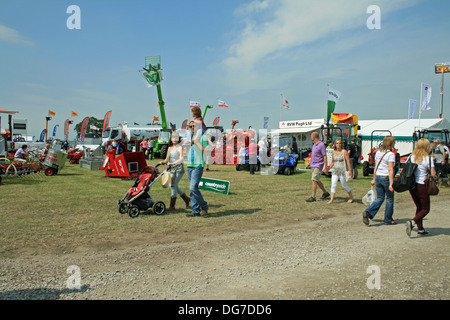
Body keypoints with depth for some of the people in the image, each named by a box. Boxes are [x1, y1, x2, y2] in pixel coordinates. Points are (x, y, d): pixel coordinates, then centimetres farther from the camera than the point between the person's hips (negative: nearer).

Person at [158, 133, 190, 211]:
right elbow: (167, 159, 15)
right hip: (172, 169, 7)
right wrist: (163, 162, -6)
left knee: (173, 185, -12)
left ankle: (172, 205, -5)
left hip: (179, 168, -7)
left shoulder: (180, 147, -6)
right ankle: (186, 199, 30)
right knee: (174, 186, 10)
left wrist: (172, 163, -30)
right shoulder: (170, 148, 13)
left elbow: (181, 159, -18)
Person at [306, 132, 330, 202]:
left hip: (318, 166, -9)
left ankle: (313, 197, -9)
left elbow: (325, 157, -15)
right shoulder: (314, 145, 13)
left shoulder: (321, 145, -14)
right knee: (317, 181, 15)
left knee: (314, 180, -12)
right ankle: (325, 192, 30)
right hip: (313, 165, 9)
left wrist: (325, 168, -18)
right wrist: (309, 163, 24)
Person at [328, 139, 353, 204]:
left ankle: (351, 197, 25)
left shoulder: (344, 151, -4)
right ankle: (332, 199, -6)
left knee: (344, 185, 4)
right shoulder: (334, 152, 9)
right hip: (335, 171, 4)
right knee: (333, 185, -7)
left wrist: (350, 170, -12)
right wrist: (328, 168, 7)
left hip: (342, 171, -4)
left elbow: (348, 161, -7)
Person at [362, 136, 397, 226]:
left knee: (379, 198, 11)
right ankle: (388, 219, 21)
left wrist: (374, 179, 17)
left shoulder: (378, 152, 7)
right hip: (386, 178, -6)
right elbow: (390, 169, -18)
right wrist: (391, 184, -19)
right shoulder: (391, 154, -13)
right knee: (389, 199, 11)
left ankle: (368, 212, -10)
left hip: (378, 177, 6)